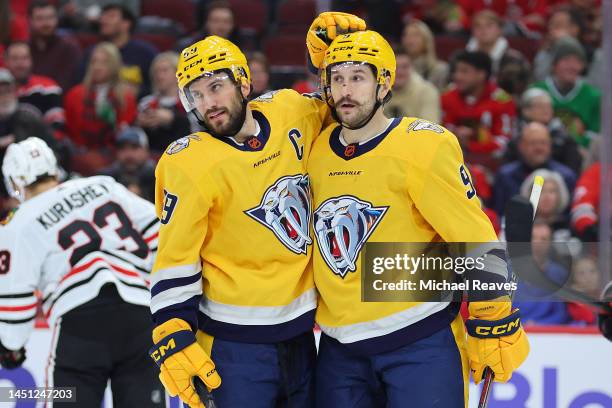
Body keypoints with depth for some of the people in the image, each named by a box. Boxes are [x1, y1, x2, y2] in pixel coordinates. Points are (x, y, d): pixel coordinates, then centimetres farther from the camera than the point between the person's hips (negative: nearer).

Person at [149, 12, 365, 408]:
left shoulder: (291, 112, -1)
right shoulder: (190, 164, -14)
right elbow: (175, 259, -11)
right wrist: (173, 341, -16)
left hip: (299, 335, 6)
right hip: (233, 345, -6)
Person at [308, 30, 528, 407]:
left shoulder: (423, 146, -10)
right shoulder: (317, 151, 6)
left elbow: (477, 241, -10)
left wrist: (494, 330, -9)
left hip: (421, 342, -5)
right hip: (339, 346, 5)